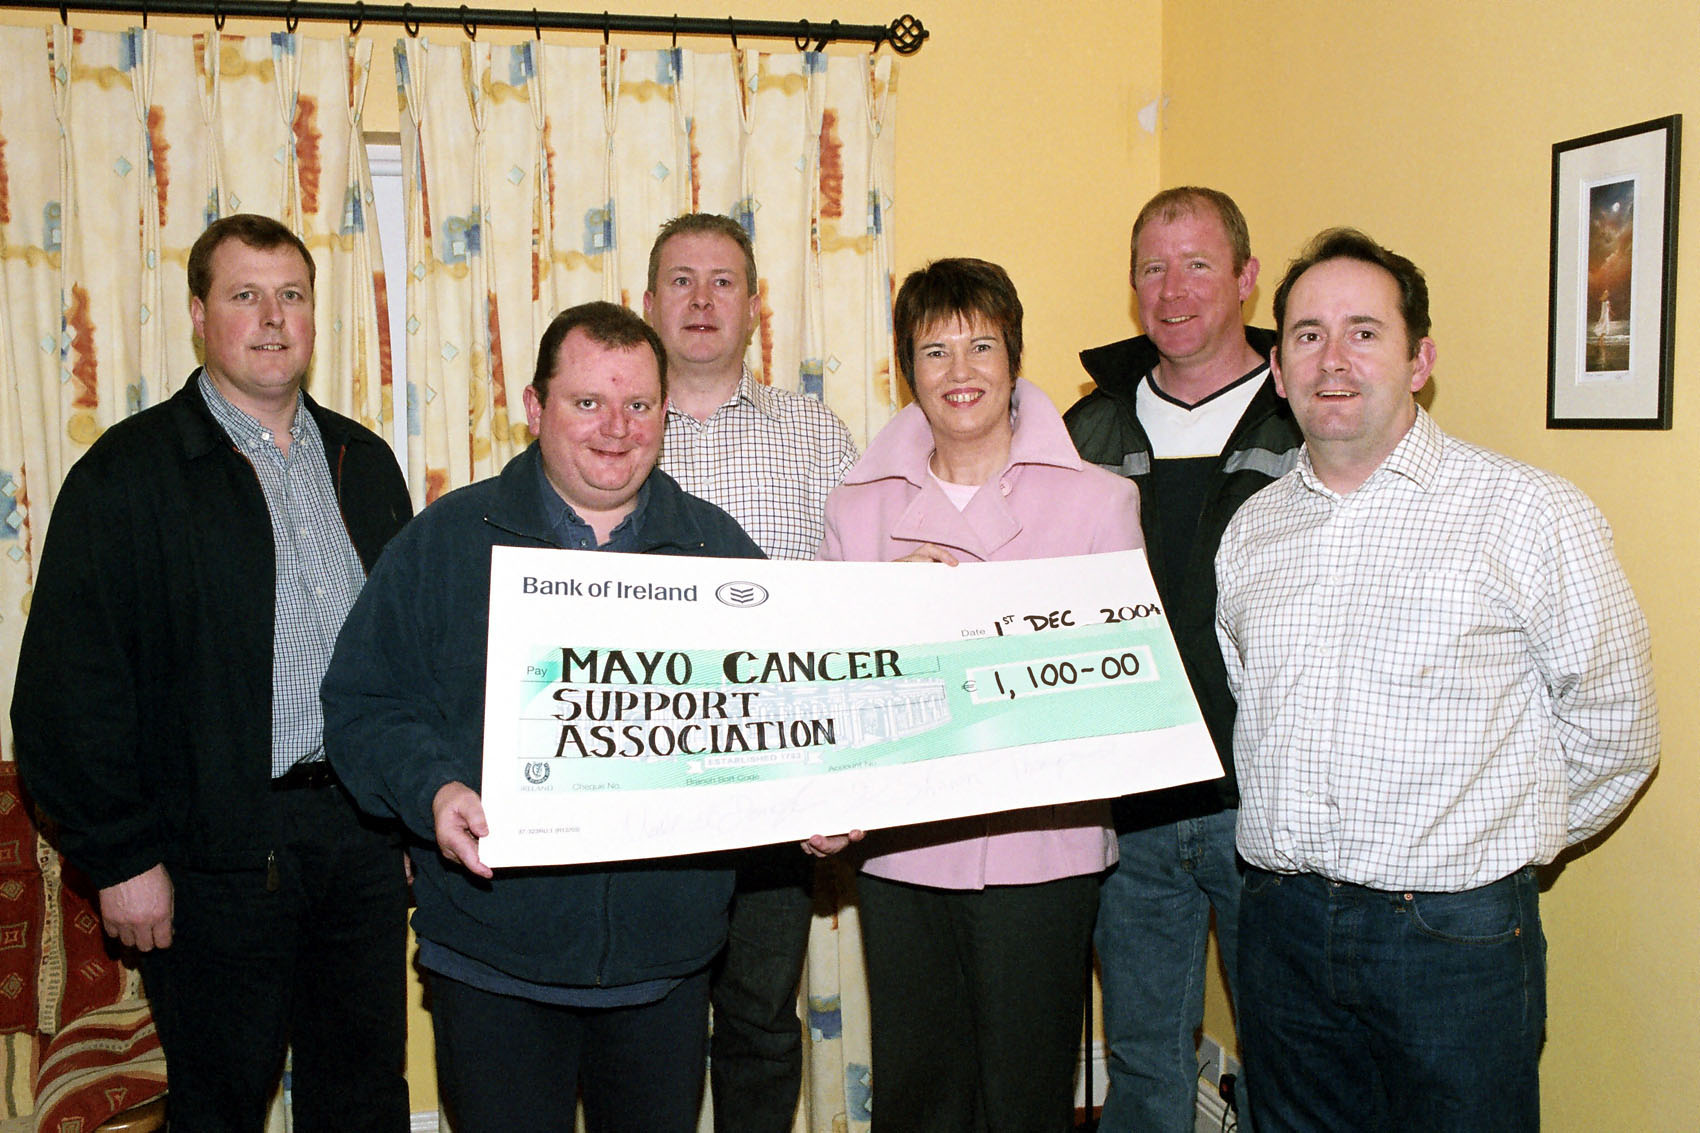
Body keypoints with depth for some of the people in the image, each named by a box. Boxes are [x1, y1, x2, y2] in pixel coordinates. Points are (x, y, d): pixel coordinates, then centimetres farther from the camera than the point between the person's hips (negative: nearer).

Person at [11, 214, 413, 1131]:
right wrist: (121, 856, -10)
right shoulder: (128, 472, -7)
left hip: (364, 835, 5)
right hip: (219, 851, -4)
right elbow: (68, 687, -9)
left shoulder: (363, 461, 9)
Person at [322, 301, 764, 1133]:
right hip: (494, 955, -2)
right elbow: (362, 703, -2)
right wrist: (432, 791, -19)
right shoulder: (444, 541, -1)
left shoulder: (718, 548, 4)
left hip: (665, 957, 2)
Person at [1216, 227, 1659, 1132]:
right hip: (1280, 922, 4)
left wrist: (1499, 842, 5)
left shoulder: (1528, 513, -7)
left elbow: (1612, 728, -1)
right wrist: (1303, 853, 12)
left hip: (1456, 932, -4)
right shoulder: (1250, 530, 7)